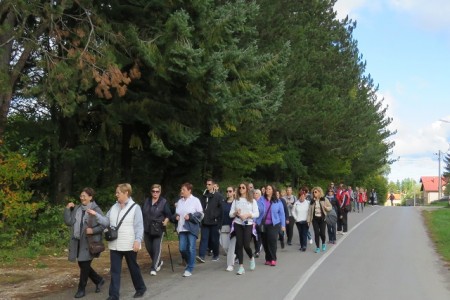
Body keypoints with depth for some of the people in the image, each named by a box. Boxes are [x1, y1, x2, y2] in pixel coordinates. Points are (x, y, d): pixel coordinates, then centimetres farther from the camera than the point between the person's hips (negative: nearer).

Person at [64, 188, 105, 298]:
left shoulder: (96, 210, -10)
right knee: (81, 264, 13)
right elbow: (68, 222, 4)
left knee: (85, 265, 1)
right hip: (77, 241, 7)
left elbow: (104, 224, -10)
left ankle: (81, 289, 17)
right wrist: (67, 209, -3)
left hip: (89, 242, -7)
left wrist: (93, 230, -21)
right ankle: (99, 280, 32)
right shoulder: (76, 208, 9)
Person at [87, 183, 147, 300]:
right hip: (115, 245, 5)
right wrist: (96, 215, -1)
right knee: (115, 271, 4)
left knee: (133, 268, 12)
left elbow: (139, 226, -12)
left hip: (129, 245, -5)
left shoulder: (135, 207, -8)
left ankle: (140, 288, 33)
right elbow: (106, 221, 11)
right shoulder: (114, 207, 9)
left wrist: (137, 241, -20)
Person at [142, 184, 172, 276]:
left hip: (158, 230, -5)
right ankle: (158, 262, 33)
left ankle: (154, 268, -4)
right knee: (149, 248, 12)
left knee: (157, 248, -8)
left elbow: (168, 214, -3)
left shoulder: (164, 202, -3)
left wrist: (166, 221, -21)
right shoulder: (146, 201, 12)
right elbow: (142, 214, 19)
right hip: (147, 229, 5)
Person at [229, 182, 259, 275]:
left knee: (246, 245, -9)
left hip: (248, 224, -2)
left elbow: (257, 214, -1)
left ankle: (251, 258, 24)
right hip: (238, 224, 2)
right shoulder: (235, 201, 9)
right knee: (239, 244, -4)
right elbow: (230, 214, 7)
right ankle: (241, 267, 2)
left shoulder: (252, 201, 5)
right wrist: (236, 213, -14)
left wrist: (248, 215, -16)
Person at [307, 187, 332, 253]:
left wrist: (326, 208, -18)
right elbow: (309, 210, 6)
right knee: (316, 233, -1)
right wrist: (309, 219, 2)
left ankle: (323, 244, 28)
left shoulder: (324, 200, -2)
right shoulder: (312, 201, 5)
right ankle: (317, 247, 10)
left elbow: (330, 207, 4)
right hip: (315, 218, 2)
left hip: (322, 218, -2)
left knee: (322, 233, -3)